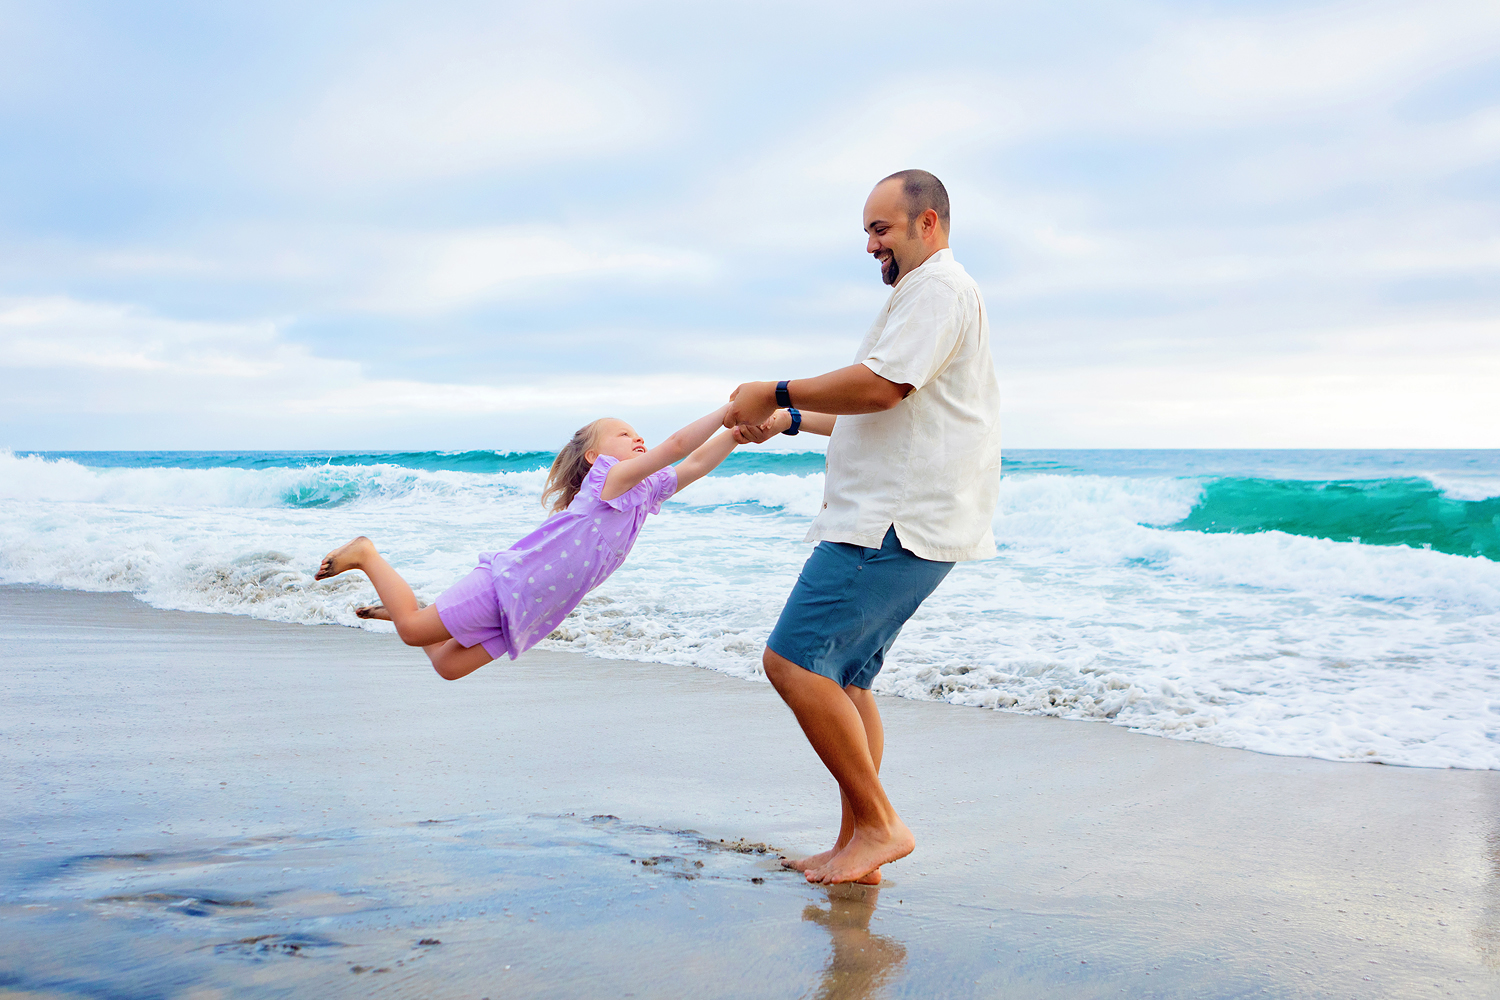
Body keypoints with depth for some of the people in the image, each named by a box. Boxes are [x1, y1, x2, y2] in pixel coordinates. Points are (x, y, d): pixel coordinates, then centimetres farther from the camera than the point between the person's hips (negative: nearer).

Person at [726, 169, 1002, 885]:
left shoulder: (937, 286, -7)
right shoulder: (926, 293, 29)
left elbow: (881, 386, -21)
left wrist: (777, 392, -10)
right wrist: (789, 422, 27)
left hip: (896, 525, -11)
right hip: (888, 522, 11)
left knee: (793, 662, -15)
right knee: (841, 678, 10)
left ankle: (879, 825, -8)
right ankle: (857, 847, 15)